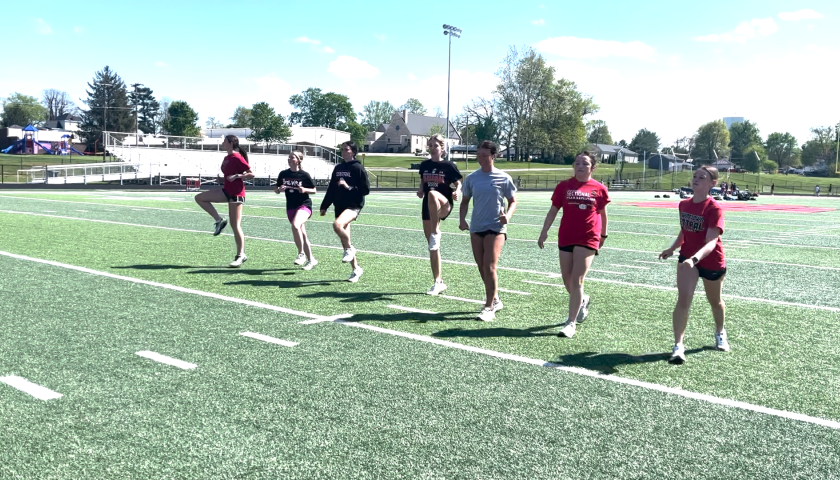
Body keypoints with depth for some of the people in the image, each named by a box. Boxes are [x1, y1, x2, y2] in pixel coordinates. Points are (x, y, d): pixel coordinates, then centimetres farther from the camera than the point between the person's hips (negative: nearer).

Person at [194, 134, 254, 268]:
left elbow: (251, 174, -15)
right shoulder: (227, 158, 13)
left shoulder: (237, 158, -13)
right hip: (227, 191, 9)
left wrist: (237, 176, -26)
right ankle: (219, 221, 2)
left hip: (236, 194, -9)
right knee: (199, 198, 0)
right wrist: (222, 178, 8)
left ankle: (240, 255, 4)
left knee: (235, 225, -6)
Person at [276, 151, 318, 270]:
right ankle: (311, 259, 21)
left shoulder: (304, 175, -7)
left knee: (295, 225, -30)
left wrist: (305, 190, -18)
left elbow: (314, 190, 0)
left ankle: (301, 253, -17)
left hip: (304, 204, -5)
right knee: (302, 233, 10)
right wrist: (279, 189, -11)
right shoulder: (283, 174, 4)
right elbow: (276, 190, 11)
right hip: (290, 207, 5)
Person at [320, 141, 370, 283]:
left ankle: (350, 248, -7)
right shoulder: (338, 168, 14)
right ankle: (356, 269, 21)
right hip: (340, 206, 7)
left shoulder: (358, 168, -5)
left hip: (353, 205, -7)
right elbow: (331, 188, 19)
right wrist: (324, 206, 17)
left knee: (337, 224, -34)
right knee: (344, 239, 8)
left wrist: (349, 187, -18)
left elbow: (366, 189, -9)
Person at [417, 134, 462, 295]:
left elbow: (458, 184, 3)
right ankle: (438, 282, 16)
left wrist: (457, 192, -19)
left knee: (432, 194, -41)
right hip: (427, 208, 5)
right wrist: (420, 191, 1)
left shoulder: (449, 165, -3)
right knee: (432, 247, 5)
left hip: (444, 206, -5)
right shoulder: (424, 165, 10)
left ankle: (435, 233, -32)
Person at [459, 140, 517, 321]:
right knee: (481, 268, 10)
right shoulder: (471, 178, 4)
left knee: (489, 267, -12)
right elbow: (465, 201, 13)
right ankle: (495, 299, 29)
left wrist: (508, 215, -17)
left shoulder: (503, 178, -4)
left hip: (496, 227, -4)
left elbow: (512, 201, 3)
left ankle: (489, 308, -5)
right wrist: (462, 219, -3)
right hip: (476, 227, 5)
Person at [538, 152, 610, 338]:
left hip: (588, 239, -3)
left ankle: (571, 322, -1)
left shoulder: (599, 189, 0)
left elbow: (603, 213, 13)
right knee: (567, 281, 10)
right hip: (565, 238, 3)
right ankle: (583, 301, 43)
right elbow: (553, 211, 4)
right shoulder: (564, 186, 2)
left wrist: (603, 235, 19)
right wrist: (544, 232, -4)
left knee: (577, 280, -8)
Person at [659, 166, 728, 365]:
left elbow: (711, 242, -32)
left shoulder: (714, 209, -23)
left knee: (715, 301, 20)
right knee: (683, 300, -13)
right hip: (687, 258, 3)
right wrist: (672, 248, 7)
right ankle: (678, 346, -12)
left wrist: (695, 258, -48)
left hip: (712, 262, -3)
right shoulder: (684, 204, -3)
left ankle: (720, 333, 48)